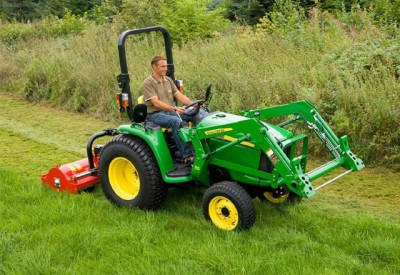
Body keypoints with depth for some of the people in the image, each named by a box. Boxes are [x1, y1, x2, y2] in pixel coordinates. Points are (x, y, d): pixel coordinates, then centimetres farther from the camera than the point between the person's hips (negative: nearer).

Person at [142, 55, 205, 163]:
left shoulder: (168, 80, 14)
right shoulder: (147, 83, -8)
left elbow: (179, 95, 8)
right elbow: (156, 103, -20)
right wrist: (174, 109, -33)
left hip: (172, 111, 7)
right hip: (156, 114, -7)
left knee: (200, 113, -12)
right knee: (176, 121, -38)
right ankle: (187, 155, -37)